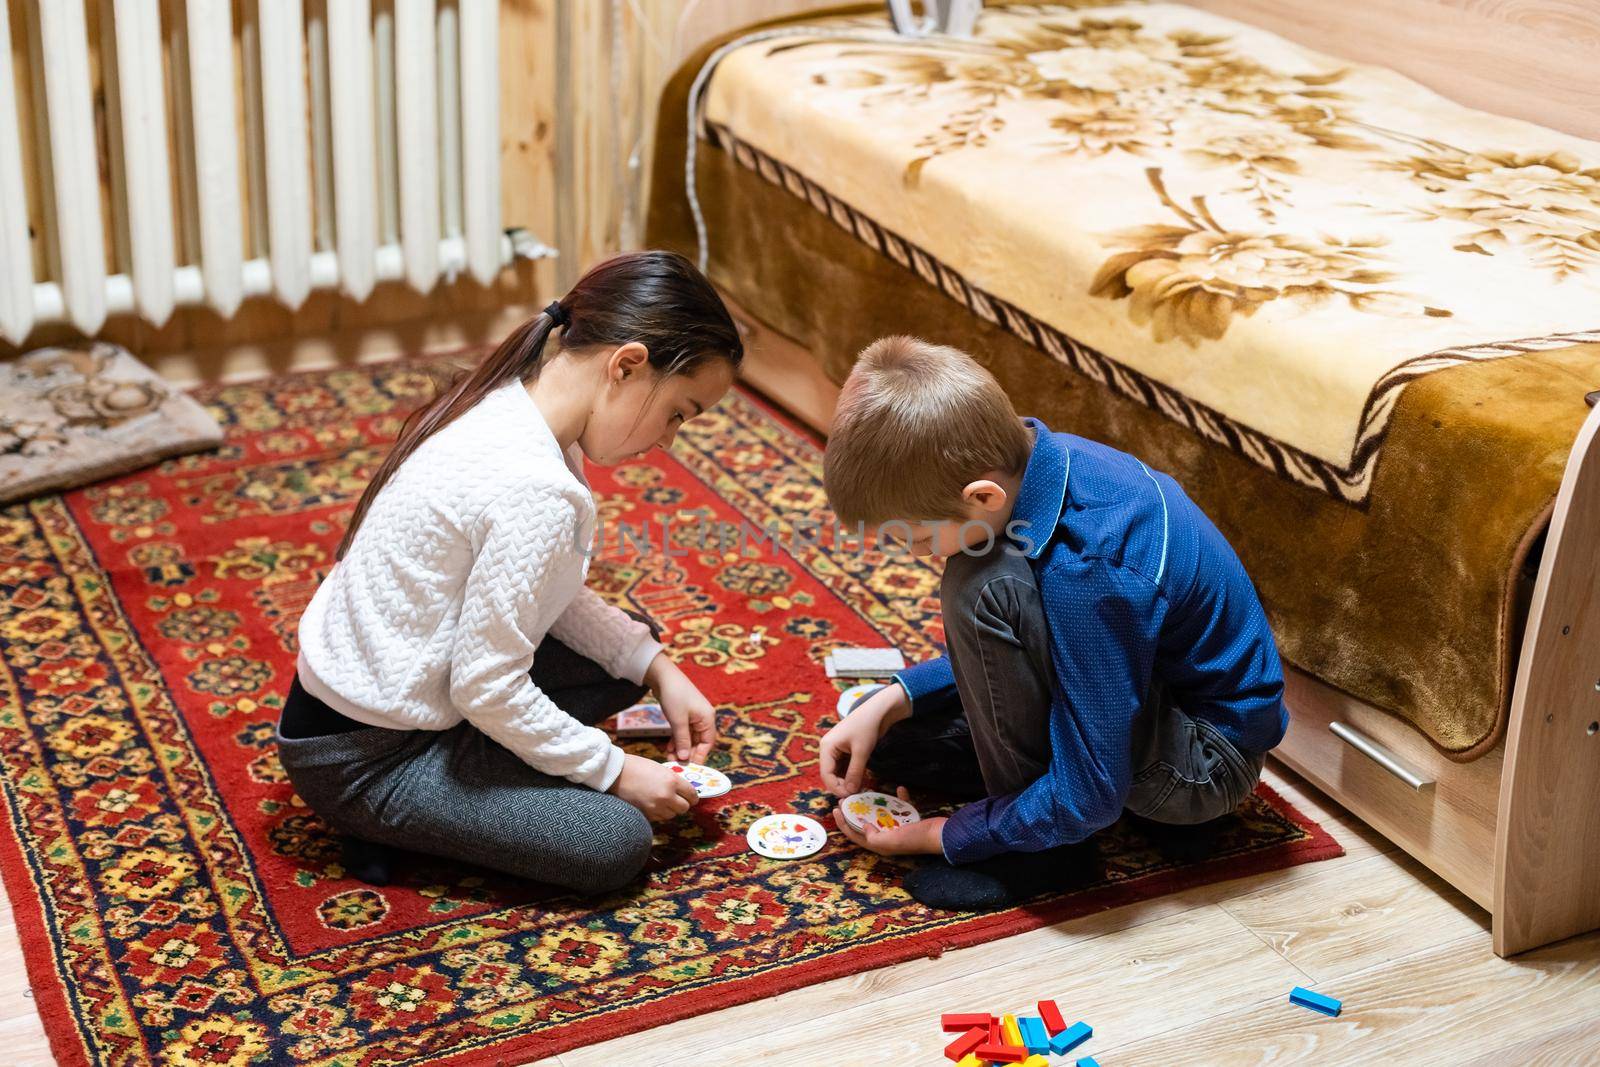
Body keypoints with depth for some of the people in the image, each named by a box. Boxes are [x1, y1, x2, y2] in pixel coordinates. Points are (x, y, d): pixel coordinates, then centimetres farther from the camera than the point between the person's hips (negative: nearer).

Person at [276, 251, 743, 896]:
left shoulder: (509, 403, -2)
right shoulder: (535, 490, -30)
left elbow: (539, 594, 9)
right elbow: (487, 689, -25)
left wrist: (656, 666, 1)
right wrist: (616, 771, -13)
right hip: (360, 763, -9)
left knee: (627, 651, 14)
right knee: (616, 844, -13)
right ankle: (389, 822, -1)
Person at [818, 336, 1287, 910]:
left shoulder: (1088, 573, -36)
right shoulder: (1025, 463, -10)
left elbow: (1088, 795, -28)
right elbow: (1003, 651, 8)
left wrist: (941, 836, -15)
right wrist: (889, 702, -3)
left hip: (1209, 765, -9)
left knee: (983, 588, -28)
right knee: (883, 734, 9)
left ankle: (1034, 849, -13)